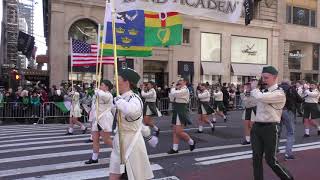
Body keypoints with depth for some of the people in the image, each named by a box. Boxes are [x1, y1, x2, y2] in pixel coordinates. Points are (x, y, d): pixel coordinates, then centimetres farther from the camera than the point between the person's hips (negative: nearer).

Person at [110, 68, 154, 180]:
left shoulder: (134, 99, -21)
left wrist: (118, 100, -28)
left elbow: (131, 111, -46)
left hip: (131, 144, -8)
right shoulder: (123, 99, 6)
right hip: (120, 144, 8)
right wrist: (145, 130, 30)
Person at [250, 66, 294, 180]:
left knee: (270, 160, 3)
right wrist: (254, 88, 11)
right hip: (256, 126, 6)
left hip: (270, 128, -6)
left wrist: (254, 88, -9)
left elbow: (259, 97, -27)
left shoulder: (279, 93, -13)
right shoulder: (263, 91, 9)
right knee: (256, 158, 7)